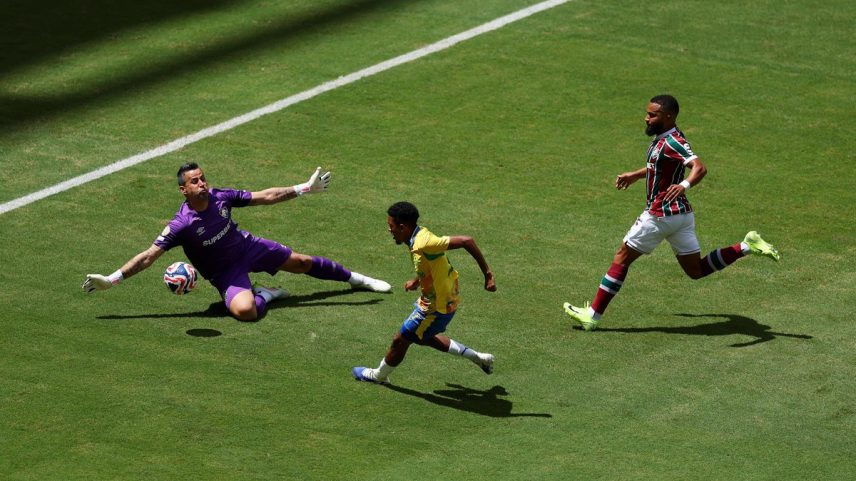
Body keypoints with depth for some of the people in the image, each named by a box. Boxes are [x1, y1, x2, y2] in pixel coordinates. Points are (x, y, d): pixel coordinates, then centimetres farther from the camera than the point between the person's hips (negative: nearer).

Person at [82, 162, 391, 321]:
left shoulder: (221, 197, -17)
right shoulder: (181, 224, -29)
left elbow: (265, 197, -5)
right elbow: (149, 255, -30)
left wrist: (304, 188, -3)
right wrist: (111, 280, -39)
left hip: (247, 247, 4)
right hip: (226, 272, -4)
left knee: (301, 262, 15)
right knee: (244, 310, -34)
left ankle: (354, 278, 41)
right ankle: (264, 296, 3)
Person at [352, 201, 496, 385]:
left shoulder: (424, 243, -32)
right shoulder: (418, 237, -4)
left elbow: (465, 241, -35)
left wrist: (487, 273, -32)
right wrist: (417, 281, 13)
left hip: (436, 308, -9)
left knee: (400, 340, 8)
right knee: (423, 338, 30)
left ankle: (379, 375, 35)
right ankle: (477, 357, 33)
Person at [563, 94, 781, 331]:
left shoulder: (672, 142, -20)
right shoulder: (662, 138, 9)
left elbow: (699, 167, -35)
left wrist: (684, 185, -53)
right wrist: (634, 175, 37)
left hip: (661, 215, -9)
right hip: (681, 214, 9)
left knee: (622, 258, 2)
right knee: (696, 270, 13)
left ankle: (593, 315, 7)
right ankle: (747, 246, 4)